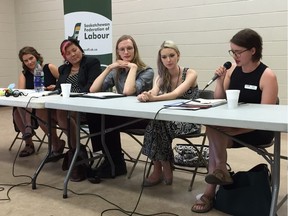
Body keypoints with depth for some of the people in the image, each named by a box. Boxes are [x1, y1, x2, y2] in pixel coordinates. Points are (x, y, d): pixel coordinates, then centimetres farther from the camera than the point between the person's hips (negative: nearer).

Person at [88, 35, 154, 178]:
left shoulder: (146, 72, -7)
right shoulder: (116, 72, 10)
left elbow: (128, 91, -26)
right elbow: (93, 90, -3)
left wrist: (133, 67, -17)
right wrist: (109, 68, -6)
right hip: (122, 114, 5)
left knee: (108, 120, -28)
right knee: (93, 116, -21)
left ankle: (115, 165, -8)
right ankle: (110, 160, -10)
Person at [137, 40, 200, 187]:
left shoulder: (190, 74, -8)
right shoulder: (161, 76, 7)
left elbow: (176, 94, -26)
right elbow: (153, 92, -14)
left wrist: (154, 98, -44)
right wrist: (145, 96, -39)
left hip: (189, 120, -4)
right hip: (169, 118, 4)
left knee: (158, 124, -30)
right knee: (155, 124, -30)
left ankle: (159, 170, -13)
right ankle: (164, 169, -17)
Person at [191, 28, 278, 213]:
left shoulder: (267, 76, -11)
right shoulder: (233, 70, 5)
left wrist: (238, 128, -25)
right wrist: (220, 80, -6)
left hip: (258, 131, -5)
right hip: (231, 127, 5)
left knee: (213, 128, -27)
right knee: (214, 131, -27)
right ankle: (221, 172, -14)